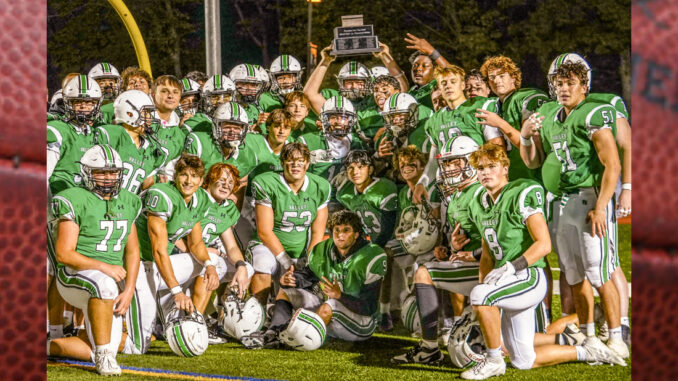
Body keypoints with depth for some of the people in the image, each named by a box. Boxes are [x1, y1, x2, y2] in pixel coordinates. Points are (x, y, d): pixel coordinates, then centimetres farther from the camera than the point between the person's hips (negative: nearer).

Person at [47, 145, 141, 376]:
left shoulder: (127, 203, 9)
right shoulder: (76, 201, -11)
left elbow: (132, 251, 12)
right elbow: (64, 254, -14)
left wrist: (129, 290, -2)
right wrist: (104, 267, -23)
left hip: (112, 278, 7)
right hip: (74, 276, -7)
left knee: (98, 352, 0)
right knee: (105, 285, -41)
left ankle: (43, 347, 21)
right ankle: (104, 356, -30)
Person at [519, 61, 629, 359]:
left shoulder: (594, 115, -9)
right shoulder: (548, 119, 14)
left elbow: (612, 165, -15)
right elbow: (533, 162, 21)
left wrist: (600, 208, -19)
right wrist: (525, 136, 1)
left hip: (589, 198, -7)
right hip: (560, 201, 7)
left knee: (598, 274, -9)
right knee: (574, 277, 12)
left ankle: (616, 340, -3)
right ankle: (588, 337, 21)